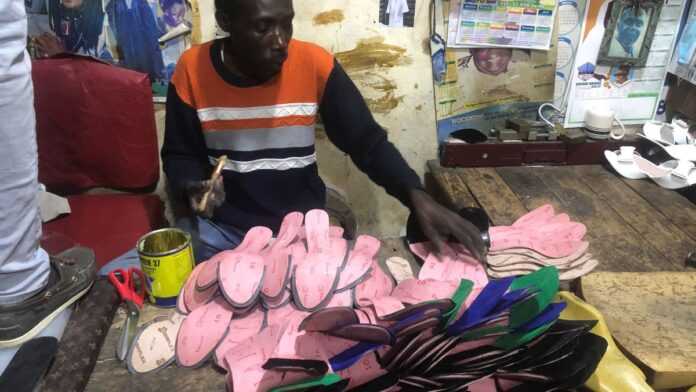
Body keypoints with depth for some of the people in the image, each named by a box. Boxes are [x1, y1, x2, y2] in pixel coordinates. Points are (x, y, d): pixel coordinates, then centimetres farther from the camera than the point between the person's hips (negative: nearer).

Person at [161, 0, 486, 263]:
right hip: (219, 226, 1)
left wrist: (418, 198, -25)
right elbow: (179, 156, 3)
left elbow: (368, 142, -10)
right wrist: (193, 188, -20)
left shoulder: (314, 64, -13)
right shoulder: (192, 70, -9)